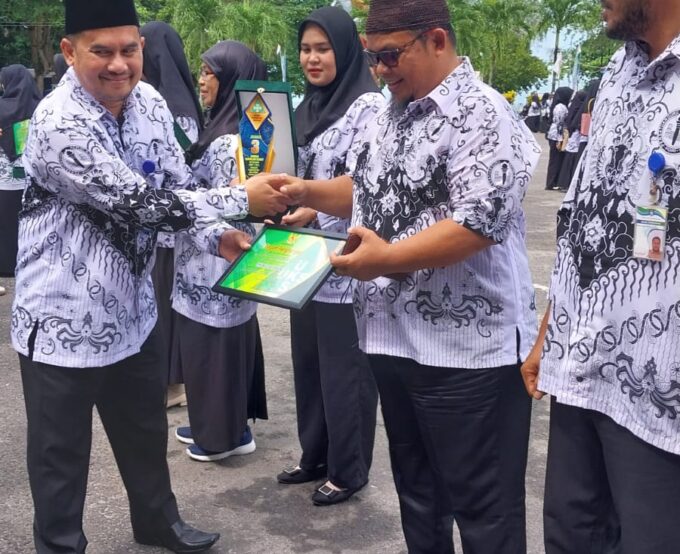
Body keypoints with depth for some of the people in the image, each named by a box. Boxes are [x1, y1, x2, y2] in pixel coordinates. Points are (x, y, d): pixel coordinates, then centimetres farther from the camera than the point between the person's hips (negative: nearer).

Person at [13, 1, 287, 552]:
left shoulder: (148, 102, -1)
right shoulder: (58, 124, -24)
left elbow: (177, 185, 5)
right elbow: (138, 203, -29)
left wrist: (218, 234, -14)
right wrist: (241, 199, -27)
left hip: (132, 308, 7)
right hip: (65, 318, -7)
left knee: (146, 431, 24)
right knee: (63, 450, 9)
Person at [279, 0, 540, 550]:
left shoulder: (483, 115, -15)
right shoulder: (389, 115, 13)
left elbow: (480, 222, -24)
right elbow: (367, 189, 23)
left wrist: (388, 259, -25)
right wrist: (307, 191, 6)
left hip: (467, 348, -9)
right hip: (395, 337, 9)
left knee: (480, 503, 5)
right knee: (416, 487, 23)